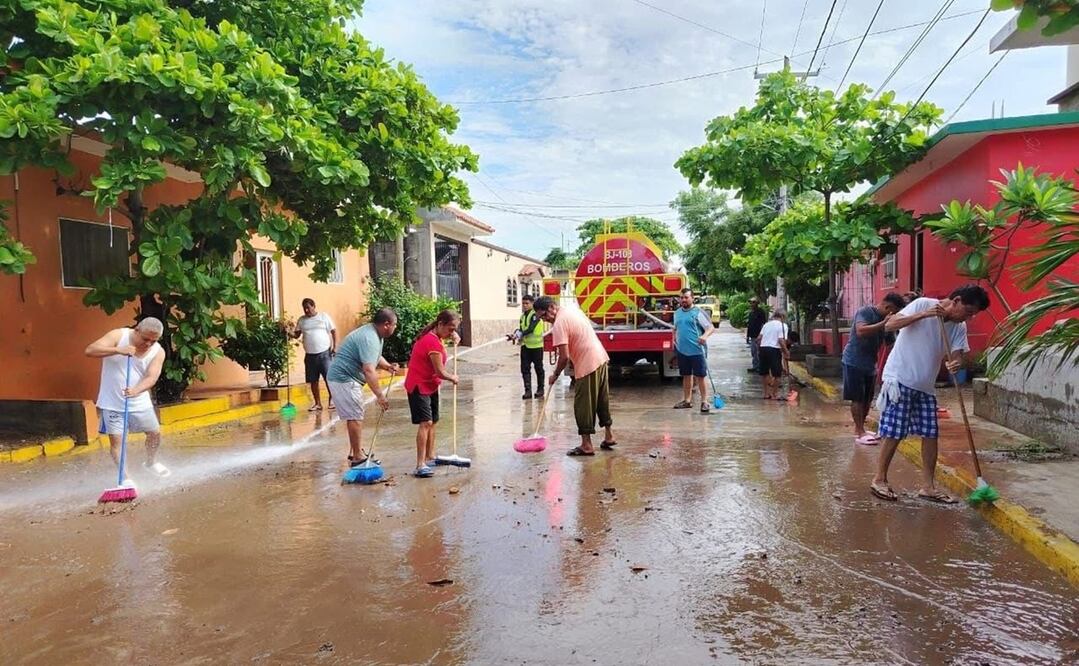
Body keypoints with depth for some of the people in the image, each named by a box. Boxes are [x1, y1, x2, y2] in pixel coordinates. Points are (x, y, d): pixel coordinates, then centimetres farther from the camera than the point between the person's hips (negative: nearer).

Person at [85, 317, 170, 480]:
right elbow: (90, 350, -23)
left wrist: (136, 390, -40)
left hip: (139, 402, 3)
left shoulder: (158, 352, -9)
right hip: (112, 402, -3)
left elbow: (151, 377, -20)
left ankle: (151, 462, 41)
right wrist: (118, 350, -36)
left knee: (155, 433, 13)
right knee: (116, 440, -3)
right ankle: (125, 478, 9)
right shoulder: (118, 336, -14)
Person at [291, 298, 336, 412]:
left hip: (324, 353, -3)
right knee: (313, 381, 6)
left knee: (329, 377, -5)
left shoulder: (324, 316, 1)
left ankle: (332, 398, 13)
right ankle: (318, 403, 15)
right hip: (310, 355, 4)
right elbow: (296, 334, 9)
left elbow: (334, 331, 2)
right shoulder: (301, 320, 10)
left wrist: (335, 346, -6)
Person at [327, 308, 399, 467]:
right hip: (344, 379, -11)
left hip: (343, 378, 11)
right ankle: (358, 457, 0)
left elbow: (375, 357, 24)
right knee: (355, 417, -6)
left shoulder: (375, 334, 8)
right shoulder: (369, 338, -25)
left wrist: (388, 366, 3)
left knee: (354, 416, 16)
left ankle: (355, 452, 25)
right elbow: (369, 370, -33)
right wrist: (380, 395, -31)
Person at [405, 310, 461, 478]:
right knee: (425, 422, -19)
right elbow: (440, 372, -23)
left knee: (432, 422, 17)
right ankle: (420, 465, -22)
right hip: (419, 386, -10)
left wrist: (454, 336, 6)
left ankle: (430, 458, 30)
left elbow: (450, 333, 29)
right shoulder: (433, 342, -25)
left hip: (431, 385, 10)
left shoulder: (434, 336, 4)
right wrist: (453, 378, -4)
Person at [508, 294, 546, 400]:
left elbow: (531, 329, -21)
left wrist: (520, 334, -29)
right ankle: (528, 391, 4)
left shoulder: (535, 314, -10)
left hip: (536, 345, -6)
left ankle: (540, 390, 18)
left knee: (538, 368, 6)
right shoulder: (522, 316, 12)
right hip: (525, 346, 6)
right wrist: (514, 334, -12)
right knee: (525, 369, 1)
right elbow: (521, 329, 8)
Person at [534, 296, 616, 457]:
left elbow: (564, 356, -19)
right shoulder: (573, 311, 13)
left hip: (587, 366, -9)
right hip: (601, 359, 9)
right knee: (602, 400, 19)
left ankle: (586, 445, 4)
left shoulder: (559, 324, -15)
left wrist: (555, 374, -4)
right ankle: (608, 436, 29)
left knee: (583, 405, -1)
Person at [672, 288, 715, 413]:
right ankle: (687, 400, 24)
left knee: (700, 376, -3)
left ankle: (704, 402, 5)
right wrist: (675, 340, 13)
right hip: (682, 351, 6)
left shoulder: (698, 312, -5)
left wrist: (705, 335, -31)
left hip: (697, 351, -6)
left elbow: (711, 327, -12)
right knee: (686, 376, 15)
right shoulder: (677, 313, 13)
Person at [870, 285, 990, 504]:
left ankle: (928, 486, 16)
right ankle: (879, 480, 8)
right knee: (894, 433, -4)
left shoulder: (959, 327, 6)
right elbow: (890, 325, -19)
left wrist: (956, 363, -28)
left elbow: (957, 354, -4)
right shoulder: (923, 304, -11)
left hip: (925, 386, 7)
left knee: (931, 434, 6)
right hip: (900, 379, -7)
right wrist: (923, 315, -28)